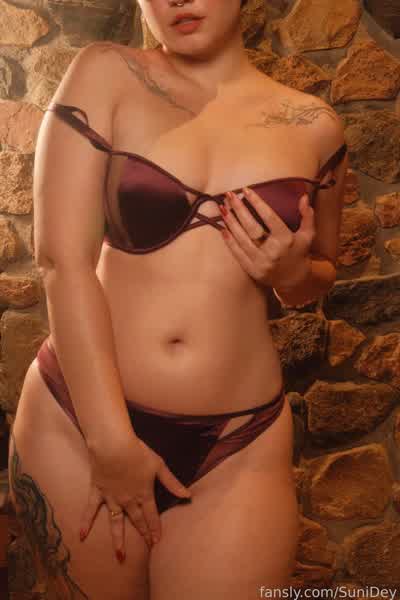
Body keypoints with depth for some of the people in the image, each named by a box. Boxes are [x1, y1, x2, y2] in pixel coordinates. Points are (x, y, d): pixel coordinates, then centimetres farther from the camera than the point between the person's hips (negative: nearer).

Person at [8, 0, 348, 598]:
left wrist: (292, 272, -6)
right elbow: (63, 259, -10)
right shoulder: (106, 74, -2)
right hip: (76, 420, 0)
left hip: (239, 445, 1)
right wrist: (111, 441, -14)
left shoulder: (314, 125, 4)